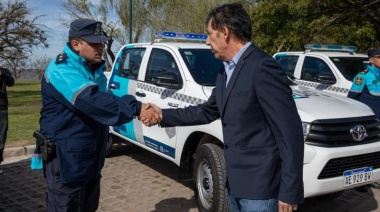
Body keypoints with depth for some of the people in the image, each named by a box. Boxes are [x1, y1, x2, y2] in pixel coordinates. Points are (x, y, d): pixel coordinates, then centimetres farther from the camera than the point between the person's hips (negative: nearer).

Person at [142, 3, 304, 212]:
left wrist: (289, 191, -19)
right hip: (235, 181, 9)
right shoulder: (226, 71, 10)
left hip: (259, 185, -9)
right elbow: (208, 111, 21)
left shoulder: (262, 67, -19)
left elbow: (290, 131, -20)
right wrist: (164, 115, 17)